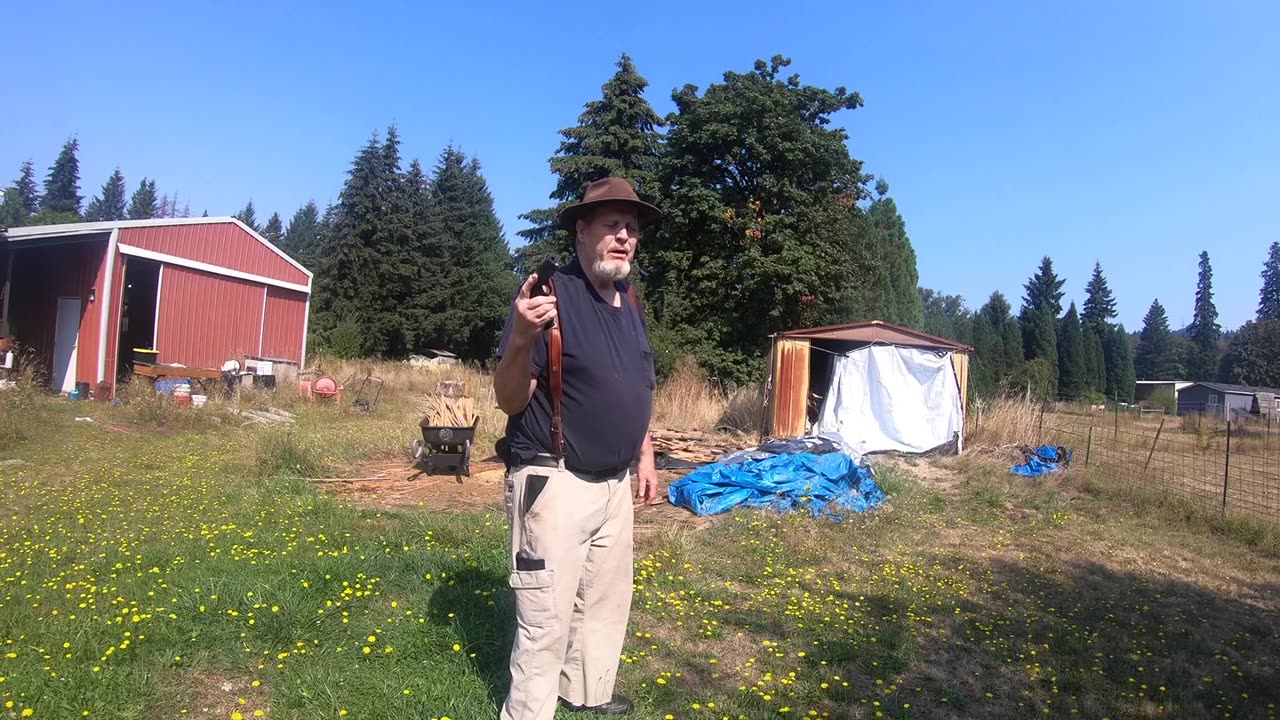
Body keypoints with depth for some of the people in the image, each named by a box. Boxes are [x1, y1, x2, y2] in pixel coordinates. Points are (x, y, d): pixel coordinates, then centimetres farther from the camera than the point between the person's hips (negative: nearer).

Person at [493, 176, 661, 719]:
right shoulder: (550, 294, -16)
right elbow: (510, 400, -18)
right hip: (555, 485, -8)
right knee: (546, 618, 2)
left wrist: (645, 458, 17)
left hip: (615, 484, 9)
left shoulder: (629, 302, 8)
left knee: (607, 601, 23)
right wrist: (522, 337, -35)